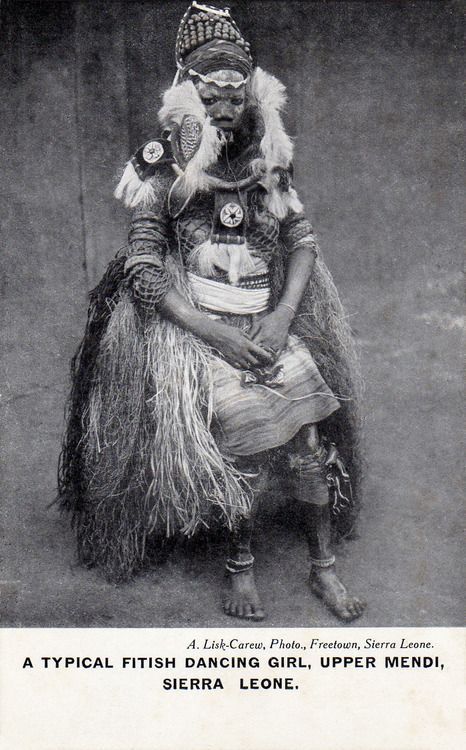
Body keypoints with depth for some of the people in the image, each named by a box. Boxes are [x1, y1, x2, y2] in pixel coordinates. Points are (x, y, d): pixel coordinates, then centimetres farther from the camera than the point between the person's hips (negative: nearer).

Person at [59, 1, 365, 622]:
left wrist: (283, 315, -8)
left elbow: (302, 241, 9)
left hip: (269, 319, 4)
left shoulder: (269, 161, 7)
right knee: (243, 442, -16)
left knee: (309, 440, -8)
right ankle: (240, 565, 8)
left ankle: (324, 568, 10)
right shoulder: (167, 168, -4)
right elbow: (143, 267, -8)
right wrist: (214, 333, -15)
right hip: (195, 324, -3)